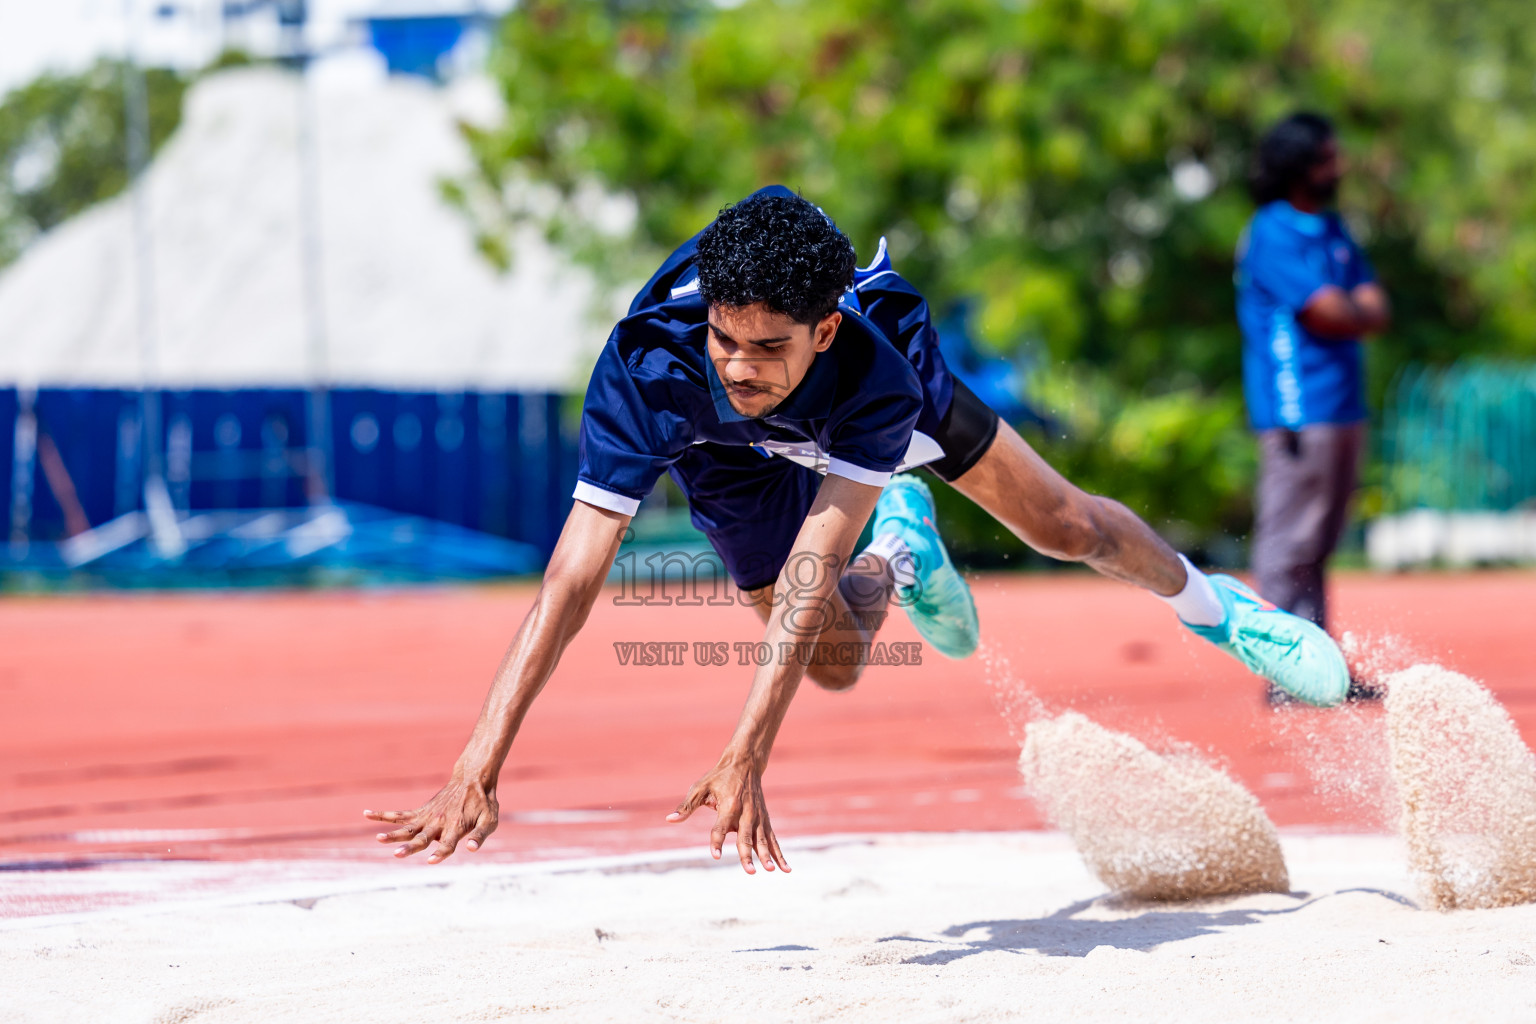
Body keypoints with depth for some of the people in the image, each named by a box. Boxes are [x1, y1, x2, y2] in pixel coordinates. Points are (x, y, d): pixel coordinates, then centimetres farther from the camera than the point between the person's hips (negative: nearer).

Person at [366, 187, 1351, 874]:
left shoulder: (876, 363, -47)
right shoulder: (647, 365, -47)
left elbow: (811, 569, -50)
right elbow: (572, 579, -49)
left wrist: (744, 758, -58)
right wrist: (480, 766, -55)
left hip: (873, 401, 0)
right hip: (735, 455, 1)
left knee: (1060, 524, 13)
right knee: (837, 662, 1)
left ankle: (1204, 599, 45)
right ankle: (901, 545, 36)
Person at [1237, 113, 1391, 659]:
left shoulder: (1333, 230, 17)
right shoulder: (1272, 234, -10)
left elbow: (1375, 314, 11)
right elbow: (1328, 314, -17)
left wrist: (1344, 313, -8)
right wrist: (1360, 311, 2)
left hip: (1343, 405, 9)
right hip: (1299, 408, -9)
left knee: (1317, 546, 12)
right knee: (1290, 543, -8)